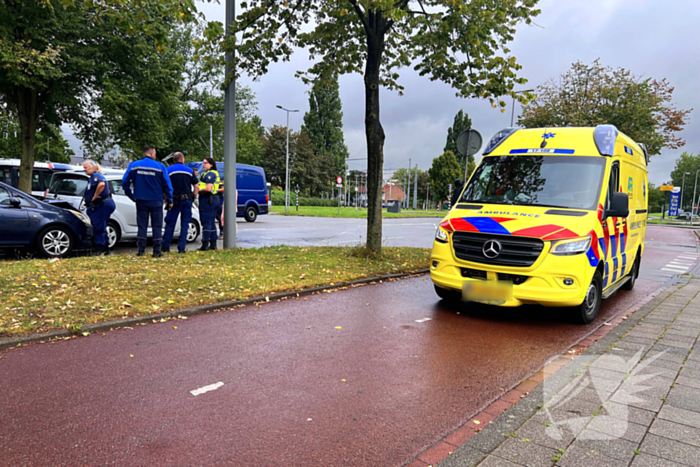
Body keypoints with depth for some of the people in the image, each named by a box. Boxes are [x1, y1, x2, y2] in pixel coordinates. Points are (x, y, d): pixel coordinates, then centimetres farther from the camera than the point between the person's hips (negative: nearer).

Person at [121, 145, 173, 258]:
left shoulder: (133, 165, 3)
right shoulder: (160, 167, -3)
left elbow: (125, 182, 2)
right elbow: (167, 185, -2)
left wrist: (131, 196, 12)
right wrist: (169, 201, 6)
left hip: (140, 201, 2)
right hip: (156, 201, -2)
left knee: (142, 225, 9)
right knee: (157, 226, 4)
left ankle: (141, 250, 7)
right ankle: (156, 251, 3)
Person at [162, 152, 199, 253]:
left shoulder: (169, 170, 1)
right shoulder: (190, 170, 7)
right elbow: (196, 186, 4)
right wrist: (193, 198, 11)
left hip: (175, 200, -1)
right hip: (187, 199, 1)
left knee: (170, 223, 5)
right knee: (185, 224, 5)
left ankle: (165, 247, 7)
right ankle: (181, 248, 2)